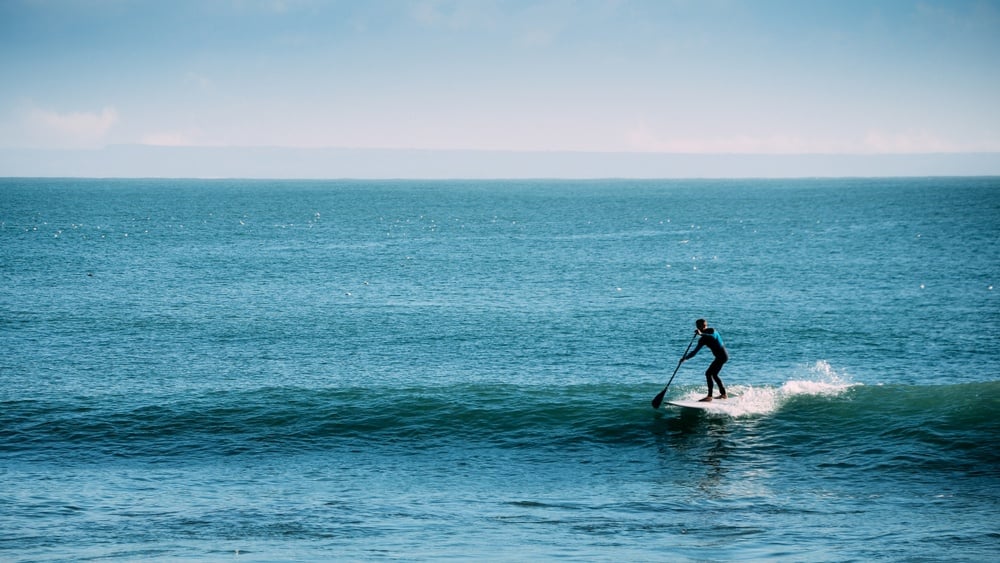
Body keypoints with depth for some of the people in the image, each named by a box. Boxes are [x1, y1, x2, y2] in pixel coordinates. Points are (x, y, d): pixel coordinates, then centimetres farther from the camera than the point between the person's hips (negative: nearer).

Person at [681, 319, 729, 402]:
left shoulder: (711, 330, -9)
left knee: (708, 373, -15)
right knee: (713, 374, 23)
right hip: (719, 356, 10)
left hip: (722, 355, -10)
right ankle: (723, 394, 35)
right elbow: (695, 351, 10)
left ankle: (709, 396, -17)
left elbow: (714, 337, -33)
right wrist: (686, 358, -1)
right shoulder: (703, 339, 11)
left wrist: (701, 334, -36)